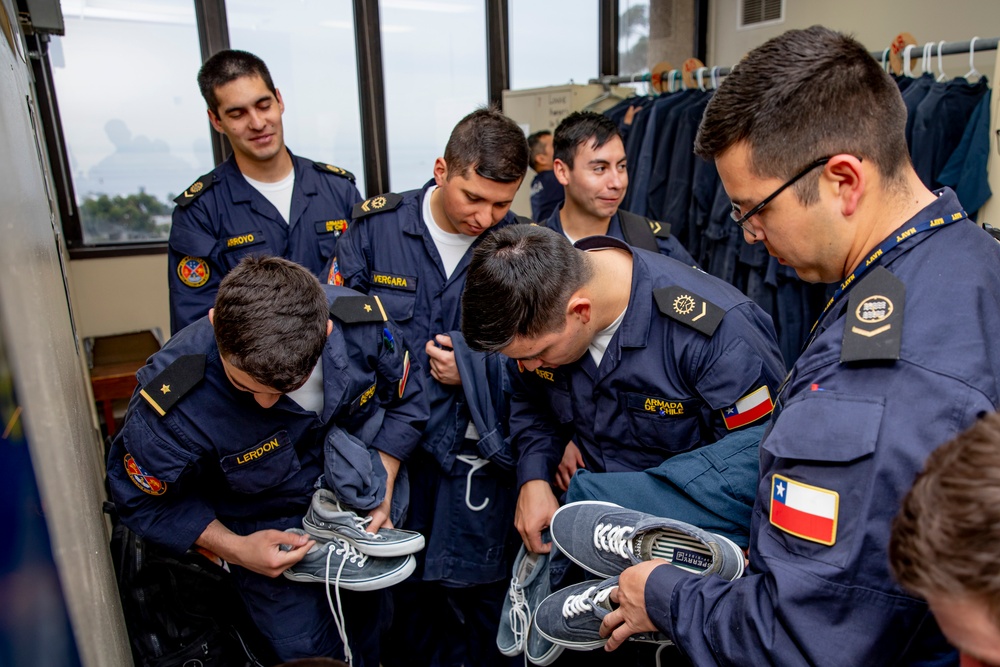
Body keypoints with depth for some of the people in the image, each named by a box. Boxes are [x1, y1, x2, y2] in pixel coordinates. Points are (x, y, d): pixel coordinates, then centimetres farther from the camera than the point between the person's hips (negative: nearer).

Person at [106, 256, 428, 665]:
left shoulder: (363, 323, -28)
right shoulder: (172, 402, -35)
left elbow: (405, 400, -6)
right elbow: (143, 498, -13)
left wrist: (383, 487, -14)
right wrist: (234, 549, -21)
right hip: (266, 536, -2)